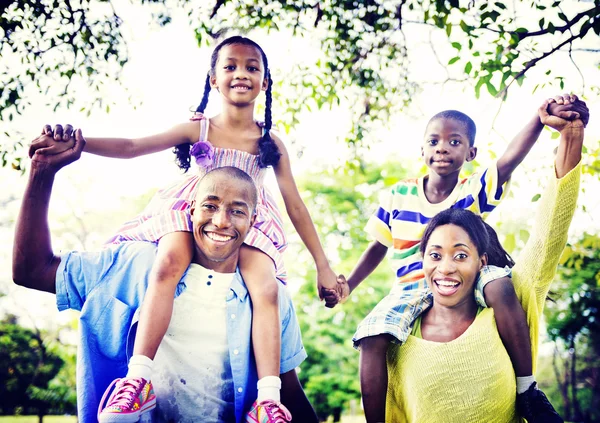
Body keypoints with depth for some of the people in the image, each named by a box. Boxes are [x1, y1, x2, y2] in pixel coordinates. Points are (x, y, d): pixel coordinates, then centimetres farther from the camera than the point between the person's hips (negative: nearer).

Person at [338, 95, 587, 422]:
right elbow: (377, 247, 14)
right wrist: (346, 285, 6)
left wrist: (541, 117, -41)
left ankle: (527, 389, -23)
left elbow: (508, 160, -23)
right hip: (413, 288, 2)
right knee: (372, 337, -25)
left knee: (500, 285, -34)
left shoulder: (475, 192, -3)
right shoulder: (399, 196, 3)